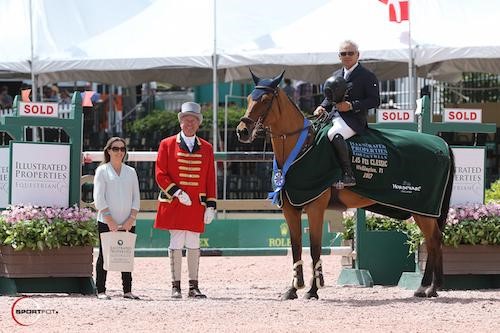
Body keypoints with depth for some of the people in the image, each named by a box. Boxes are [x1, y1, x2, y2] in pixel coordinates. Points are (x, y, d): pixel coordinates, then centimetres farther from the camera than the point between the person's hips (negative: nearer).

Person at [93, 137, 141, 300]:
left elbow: (136, 199, 10)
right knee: (104, 256, -1)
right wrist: (110, 220, -13)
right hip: (106, 223, -4)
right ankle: (101, 291, 2)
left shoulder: (130, 172, 13)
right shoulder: (102, 171, 1)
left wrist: (130, 220, -4)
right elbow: (99, 198, -5)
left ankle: (127, 290, 8)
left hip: (128, 223, 4)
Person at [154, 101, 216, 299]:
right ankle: (176, 287, 0)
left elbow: (210, 179, 10)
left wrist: (210, 206, 4)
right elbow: (160, 175, -1)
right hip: (174, 204, -2)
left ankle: (193, 287, 7)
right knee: (177, 243, -3)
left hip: (197, 205, 2)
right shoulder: (167, 145, 3)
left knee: (194, 245, 4)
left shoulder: (206, 148, 11)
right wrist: (177, 192, -13)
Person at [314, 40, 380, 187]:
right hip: (335, 116, 8)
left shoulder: (367, 76, -1)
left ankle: (348, 176, -33)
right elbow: (329, 98, 26)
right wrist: (322, 107, 2)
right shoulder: (336, 76, 21)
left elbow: (374, 101, -8)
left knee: (334, 134, -35)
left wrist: (351, 106, -18)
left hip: (354, 119, -8)